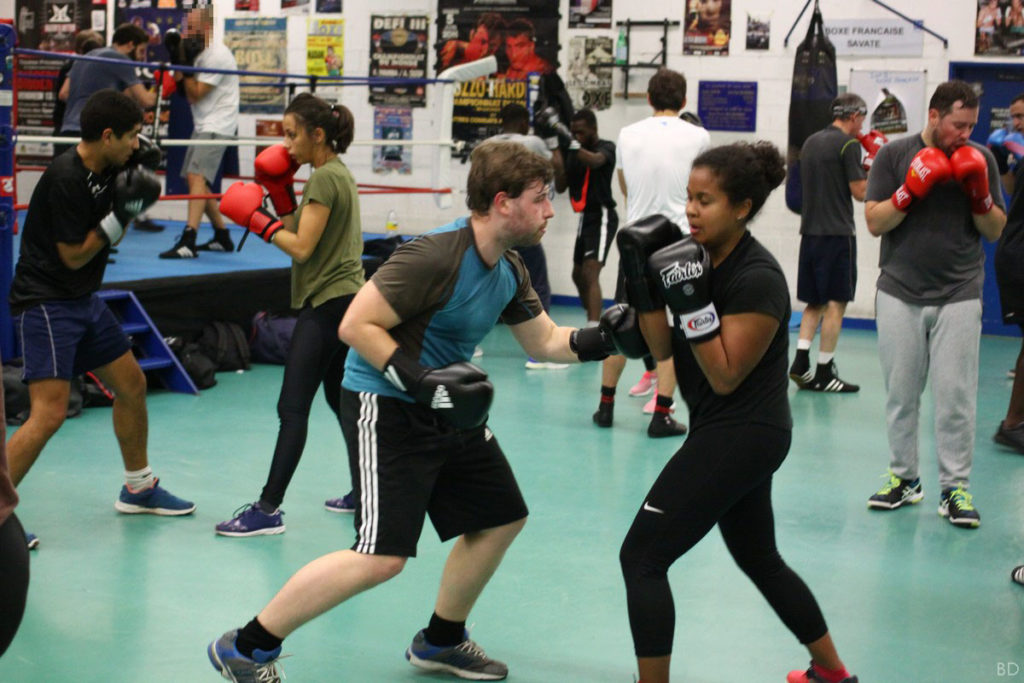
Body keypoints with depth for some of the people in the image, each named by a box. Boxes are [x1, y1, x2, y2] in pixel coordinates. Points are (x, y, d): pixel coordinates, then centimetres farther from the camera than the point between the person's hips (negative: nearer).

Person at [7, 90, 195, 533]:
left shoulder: (106, 170, 5)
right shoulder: (65, 178, -21)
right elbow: (74, 256, -17)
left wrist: (134, 196, 1)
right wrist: (119, 215, -20)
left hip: (83, 299, 10)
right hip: (45, 302, -10)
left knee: (132, 385, 16)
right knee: (49, 413, -18)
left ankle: (138, 488, 33)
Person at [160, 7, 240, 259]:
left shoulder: (216, 56, -14)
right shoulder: (200, 54, 16)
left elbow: (195, 94, -16)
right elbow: (187, 92, 14)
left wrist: (185, 66, -10)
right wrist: (180, 69, 1)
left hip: (217, 126, -11)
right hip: (202, 125, 11)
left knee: (197, 178, -22)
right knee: (196, 181, 15)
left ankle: (188, 242, -33)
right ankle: (222, 237, 25)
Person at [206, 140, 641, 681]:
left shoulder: (509, 271, 5)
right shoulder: (436, 257, -23)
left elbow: (546, 342, 16)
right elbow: (355, 325, -23)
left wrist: (608, 337, 0)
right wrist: (420, 381, -28)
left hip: (445, 410, 10)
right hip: (385, 407, -10)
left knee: (502, 519, 15)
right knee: (382, 556, -17)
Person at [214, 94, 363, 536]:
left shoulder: (325, 178, -14)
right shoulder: (338, 173, 15)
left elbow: (302, 247, -18)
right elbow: (300, 229, 17)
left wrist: (256, 218, -10)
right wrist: (279, 191, 7)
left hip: (327, 303, -11)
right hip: (347, 300, 11)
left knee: (292, 407, -11)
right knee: (340, 399, 19)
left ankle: (269, 508, -12)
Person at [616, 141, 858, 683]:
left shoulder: (757, 280, -21)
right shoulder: (703, 258, 4)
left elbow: (724, 377, -20)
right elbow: (664, 349, 3)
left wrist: (692, 303, -28)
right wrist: (642, 280, -8)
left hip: (740, 437, -10)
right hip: (737, 435, 10)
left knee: (641, 557, -7)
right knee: (760, 560, 24)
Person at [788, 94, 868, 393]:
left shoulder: (811, 142, 13)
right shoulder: (848, 144, -10)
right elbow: (860, 191, -12)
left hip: (810, 231, 7)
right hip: (838, 232, -7)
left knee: (815, 301, 14)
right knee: (836, 302, -1)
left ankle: (800, 362, 2)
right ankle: (823, 373, 0)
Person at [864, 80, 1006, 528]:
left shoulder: (981, 159, 6)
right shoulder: (895, 155, 1)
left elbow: (996, 231, 7)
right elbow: (875, 223, -4)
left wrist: (979, 194, -11)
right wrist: (911, 190, -18)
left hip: (959, 295, 0)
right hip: (900, 293, 0)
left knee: (956, 396, -3)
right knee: (900, 393, 5)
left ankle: (955, 487, 4)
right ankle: (903, 478, 18)